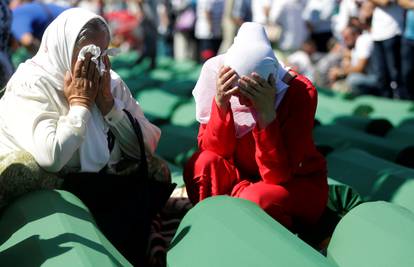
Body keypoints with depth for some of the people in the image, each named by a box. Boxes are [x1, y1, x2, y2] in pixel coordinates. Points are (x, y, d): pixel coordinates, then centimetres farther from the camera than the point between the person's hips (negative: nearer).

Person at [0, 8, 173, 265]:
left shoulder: (112, 82, 2)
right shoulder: (30, 84, -16)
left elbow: (146, 147, -5)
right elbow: (51, 157, -32)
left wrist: (107, 102, -14)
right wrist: (80, 103, -20)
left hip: (99, 184, 6)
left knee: (155, 171, -12)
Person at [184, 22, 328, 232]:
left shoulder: (300, 92, -25)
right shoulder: (222, 82, -15)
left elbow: (278, 174, -29)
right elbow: (212, 149, -16)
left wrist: (267, 114, -39)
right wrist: (220, 103, -31)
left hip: (297, 182, -3)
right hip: (244, 176, 3)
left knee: (255, 200, -33)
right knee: (203, 164, -25)